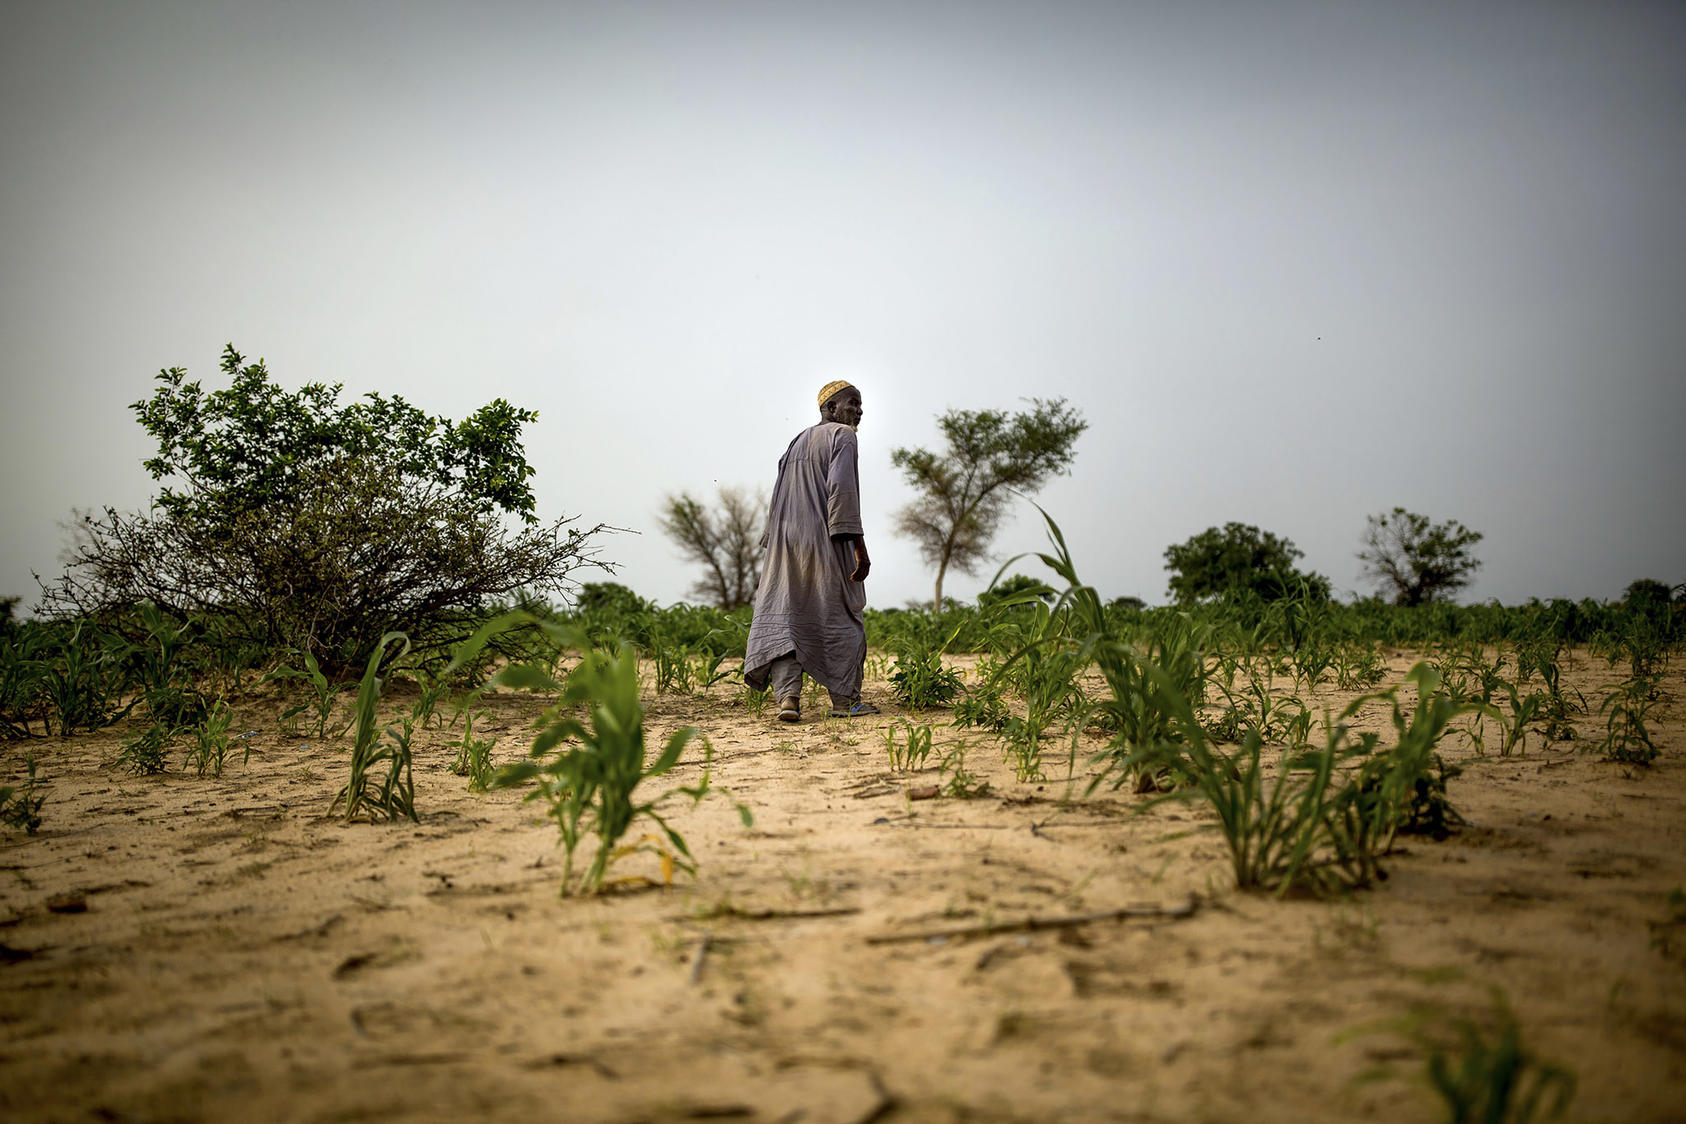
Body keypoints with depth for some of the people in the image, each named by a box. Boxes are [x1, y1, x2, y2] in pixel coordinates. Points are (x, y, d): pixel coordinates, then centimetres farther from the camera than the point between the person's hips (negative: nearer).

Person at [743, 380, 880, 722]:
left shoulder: (797, 443, 21)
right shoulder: (842, 437, -3)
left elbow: (778, 499, 19)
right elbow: (841, 490, -17)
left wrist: (772, 547, 21)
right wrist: (859, 546, -18)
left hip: (785, 542, 6)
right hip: (825, 541, -6)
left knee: (781, 618, -1)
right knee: (841, 618, 7)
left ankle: (787, 695, -16)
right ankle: (845, 700, 13)